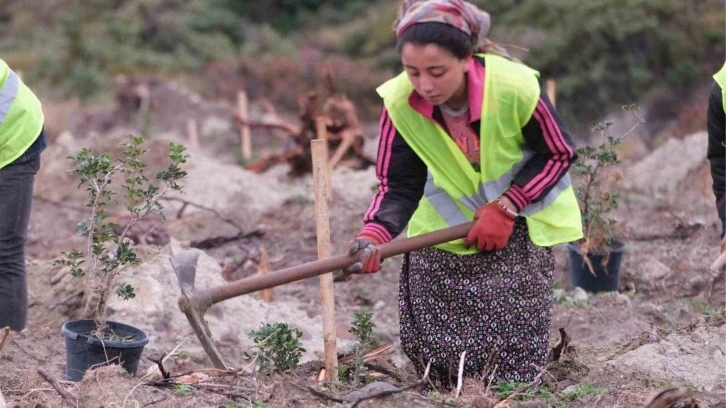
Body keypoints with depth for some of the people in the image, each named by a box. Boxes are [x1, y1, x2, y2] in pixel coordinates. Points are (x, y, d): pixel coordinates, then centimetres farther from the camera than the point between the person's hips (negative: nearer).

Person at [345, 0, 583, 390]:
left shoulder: (516, 88, -28)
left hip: (519, 227, -2)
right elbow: (398, 185, -15)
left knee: (511, 354, -8)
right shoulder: (399, 102, -22)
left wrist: (505, 208, -21)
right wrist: (373, 235, -34)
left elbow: (560, 154, -13)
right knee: (432, 349, 3)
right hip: (444, 227, 2)